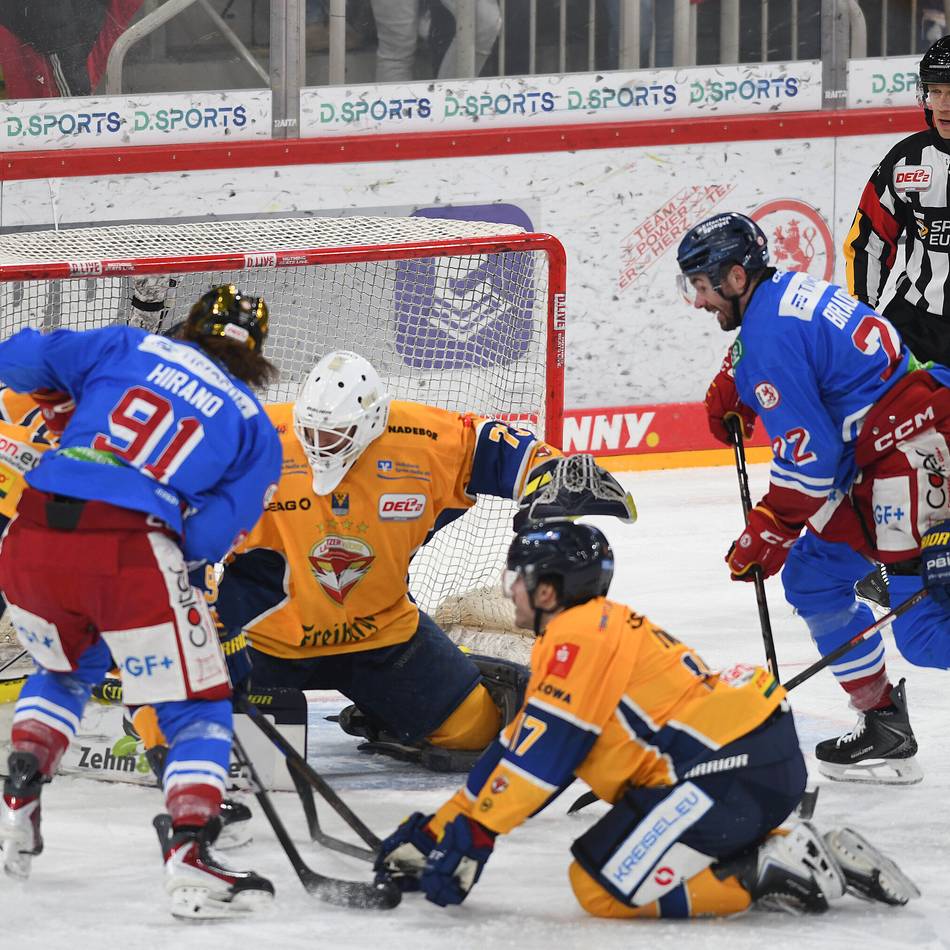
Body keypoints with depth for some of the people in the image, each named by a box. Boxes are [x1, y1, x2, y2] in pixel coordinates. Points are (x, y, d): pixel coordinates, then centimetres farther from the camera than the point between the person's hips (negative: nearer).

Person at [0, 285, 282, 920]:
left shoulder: (131, 348, 18)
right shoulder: (257, 431, 15)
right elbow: (208, 538, 5)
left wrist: (58, 396, 34)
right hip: (132, 551, -3)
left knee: (65, 670, 34)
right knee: (198, 711, 11)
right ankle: (190, 855, -5)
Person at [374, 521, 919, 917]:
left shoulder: (577, 635, -7)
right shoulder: (597, 630, 24)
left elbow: (543, 749, -15)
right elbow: (516, 749, 23)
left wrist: (472, 833, -13)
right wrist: (437, 831, 21)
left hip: (730, 771, -10)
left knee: (602, 885, -6)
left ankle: (769, 872, -11)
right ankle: (829, 859, 13)